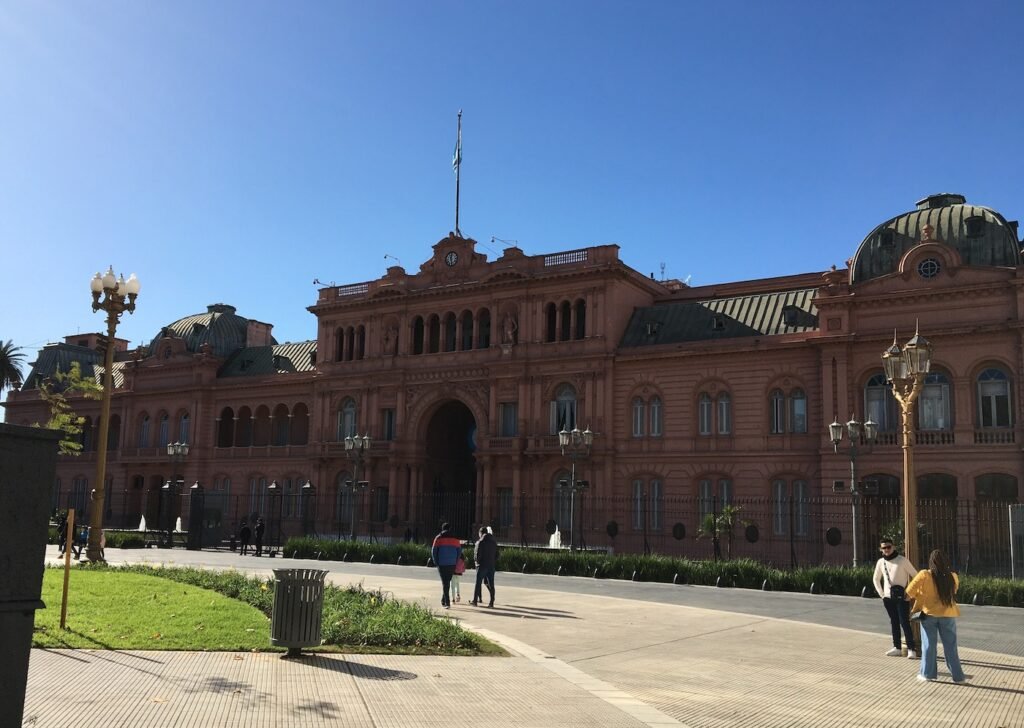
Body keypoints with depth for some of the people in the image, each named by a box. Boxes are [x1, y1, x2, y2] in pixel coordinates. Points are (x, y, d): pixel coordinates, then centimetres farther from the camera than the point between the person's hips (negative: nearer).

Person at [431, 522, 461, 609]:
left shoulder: (438, 538, -1)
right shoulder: (455, 539, 5)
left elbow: (434, 551, -3)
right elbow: (459, 551, 6)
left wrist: (436, 562, 7)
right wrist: (455, 562, 13)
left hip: (442, 564, -2)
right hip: (452, 564, 2)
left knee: (445, 583, 1)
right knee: (447, 582, 17)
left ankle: (447, 603, -8)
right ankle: (444, 600, 26)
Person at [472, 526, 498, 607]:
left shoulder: (480, 542, -9)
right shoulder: (494, 542, 10)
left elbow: (477, 554, -13)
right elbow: (497, 554, 11)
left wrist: (477, 560, 6)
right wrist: (494, 562, 15)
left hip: (482, 565, -5)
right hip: (492, 565, 5)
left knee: (478, 583, 4)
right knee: (491, 584, 6)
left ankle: (475, 601, 7)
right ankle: (491, 602, 3)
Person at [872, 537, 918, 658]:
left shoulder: (903, 560, -7)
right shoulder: (881, 562, 6)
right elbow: (876, 579, 19)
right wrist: (881, 593, 10)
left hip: (902, 597, -5)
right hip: (888, 597, 5)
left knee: (904, 622, -8)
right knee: (894, 622, 10)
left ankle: (911, 649, -4)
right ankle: (897, 648, 17)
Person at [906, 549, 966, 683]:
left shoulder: (924, 575, -12)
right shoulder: (952, 576, -4)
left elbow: (910, 592, -10)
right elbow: (954, 591, 13)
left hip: (929, 613, -2)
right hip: (948, 614, 2)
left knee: (929, 645, 8)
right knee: (950, 646, 10)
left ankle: (928, 673, 13)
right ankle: (957, 675, 15)